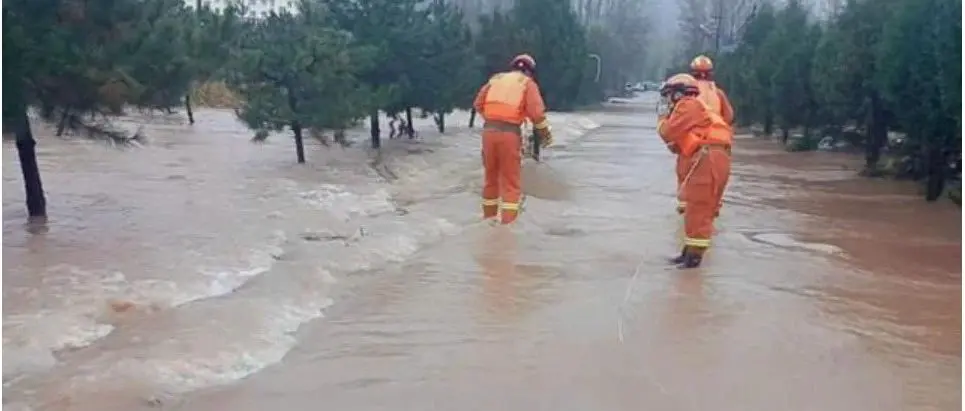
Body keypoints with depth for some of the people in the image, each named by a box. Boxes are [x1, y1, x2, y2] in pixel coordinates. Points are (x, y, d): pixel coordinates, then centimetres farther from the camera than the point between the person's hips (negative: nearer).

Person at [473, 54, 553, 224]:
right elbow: (536, 112, -6)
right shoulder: (528, 83, 6)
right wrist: (545, 134, 6)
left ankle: (488, 219, 27)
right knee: (510, 181, 4)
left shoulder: (495, 79, 19)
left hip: (488, 130, 4)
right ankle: (508, 223, 0)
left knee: (491, 178, 17)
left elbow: (478, 104, 14)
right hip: (510, 133, -4)